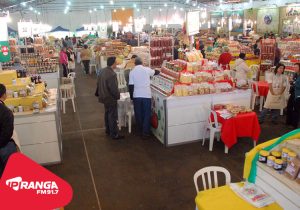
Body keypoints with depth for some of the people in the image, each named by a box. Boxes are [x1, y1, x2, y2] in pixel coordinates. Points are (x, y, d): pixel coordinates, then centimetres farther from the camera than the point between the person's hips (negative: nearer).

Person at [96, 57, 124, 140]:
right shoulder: (112, 74, -28)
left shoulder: (103, 71, 2)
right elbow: (114, 88, -25)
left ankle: (108, 130, 37)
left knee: (107, 114, 22)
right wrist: (118, 95, -8)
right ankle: (114, 134, 11)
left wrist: (98, 93, 23)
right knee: (113, 117, 1)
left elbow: (99, 83, 13)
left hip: (104, 97, 10)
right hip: (111, 99, -10)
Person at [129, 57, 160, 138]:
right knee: (147, 114, 4)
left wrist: (131, 96, 7)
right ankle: (145, 132, 2)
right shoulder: (147, 69, -1)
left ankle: (140, 129, 28)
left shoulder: (132, 72, -1)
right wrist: (158, 71, 41)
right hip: (146, 95, -1)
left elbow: (131, 85, -3)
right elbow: (156, 72, 18)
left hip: (136, 95, 1)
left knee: (138, 113, 15)